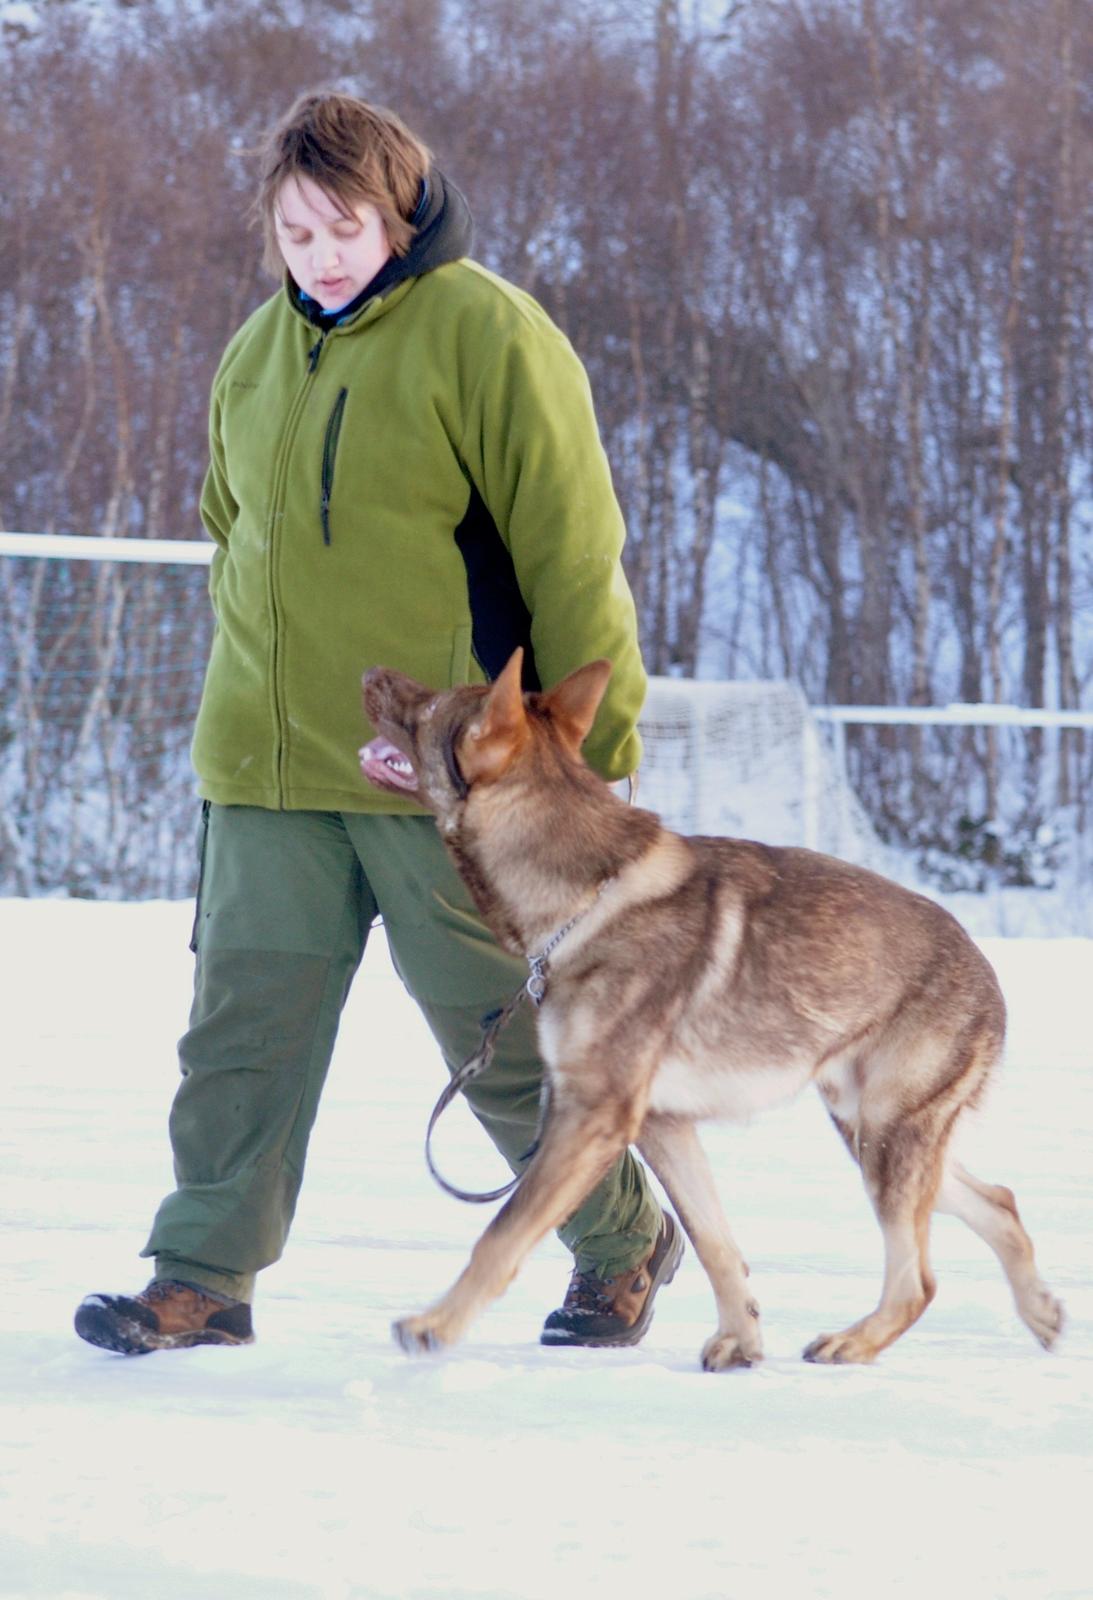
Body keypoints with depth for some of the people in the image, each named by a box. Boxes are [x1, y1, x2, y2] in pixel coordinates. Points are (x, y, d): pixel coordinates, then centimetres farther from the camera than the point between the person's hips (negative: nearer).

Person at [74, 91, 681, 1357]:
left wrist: (593, 740, -10)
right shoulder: (256, 351, 12)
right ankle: (202, 1277, 6)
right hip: (266, 769, 6)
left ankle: (624, 1244, 23)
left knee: (505, 1035, 3)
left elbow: (572, 551, -9)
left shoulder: (484, 335, -9)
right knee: (243, 1023, 1)